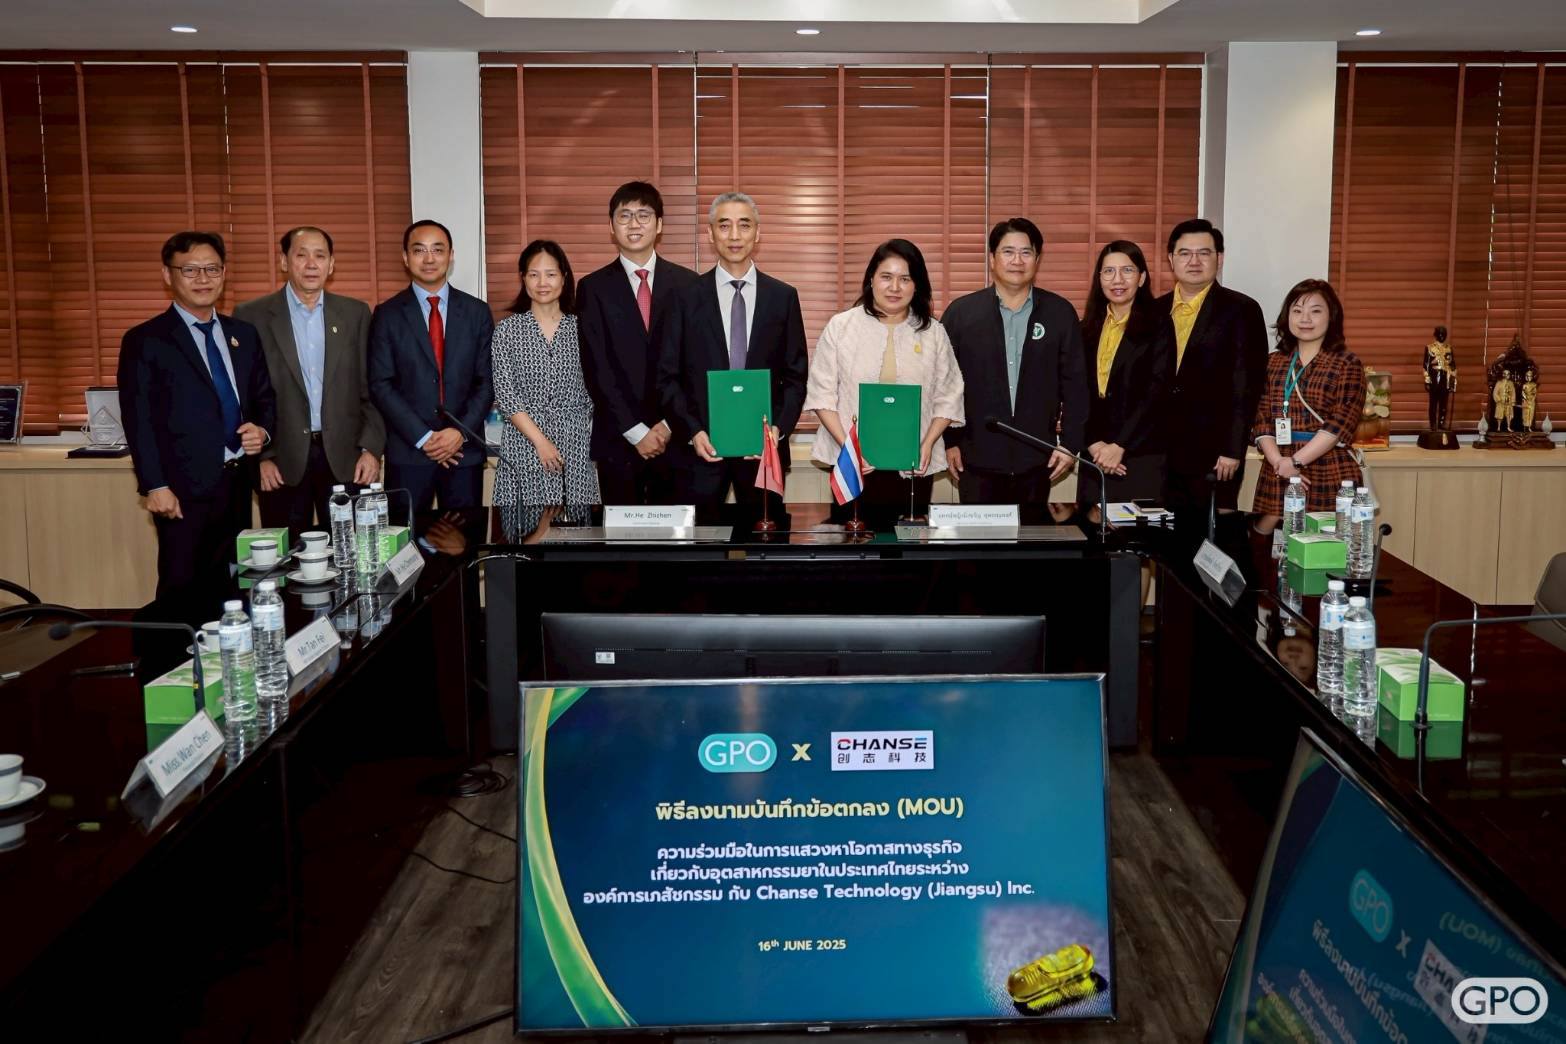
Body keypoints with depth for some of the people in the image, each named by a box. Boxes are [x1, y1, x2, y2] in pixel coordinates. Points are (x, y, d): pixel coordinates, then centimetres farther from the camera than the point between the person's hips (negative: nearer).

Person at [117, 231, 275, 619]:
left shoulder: (244, 334, 13)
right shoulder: (144, 341, -3)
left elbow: (265, 397, 19)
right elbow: (139, 420, -7)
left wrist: (262, 430, -3)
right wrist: (155, 486, -14)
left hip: (237, 483, 5)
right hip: (185, 486, -5)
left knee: (226, 590, 10)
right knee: (182, 590, 1)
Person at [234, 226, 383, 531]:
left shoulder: (356, 313, 7)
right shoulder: (251, 316, 1)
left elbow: (371, 388, 8)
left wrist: (372, 448, -1)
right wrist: (259, 456, -5)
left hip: (345, 458, 2)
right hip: (282, 462, -1)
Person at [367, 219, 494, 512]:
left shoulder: (477, 312, 7)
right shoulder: (388, 314, 2)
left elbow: (487, 380, 5)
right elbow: (380, 384, -2)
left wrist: (461, 431, -9)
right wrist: (422, 437, -10)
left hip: (464, 450, 1)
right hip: (408, 451, -1)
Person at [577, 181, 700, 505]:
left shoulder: (687, 283, 5)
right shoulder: (593, 288, 3)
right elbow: (596, 368, -3)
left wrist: (670, 424, -7)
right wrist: (636, 431, -9)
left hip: (675, 435, 0)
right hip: (617, 438, 0)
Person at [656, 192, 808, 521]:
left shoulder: (783, 297, 6)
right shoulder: (686, 297, 3)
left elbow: (795, 376, 7)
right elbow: (667, 376, 2)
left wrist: (779, 428, -7)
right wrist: (693, 431, -10)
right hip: (700, 445, -1)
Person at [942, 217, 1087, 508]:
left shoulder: (1060, 313, 4)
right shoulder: (961, 312, 1)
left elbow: (1074, 382, 5)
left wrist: (1070, 443, 1)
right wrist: (948, 441, 0)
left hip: (1036, 459, 1)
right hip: (977, 459, -1)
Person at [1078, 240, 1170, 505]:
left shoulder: (1158, 327, -1)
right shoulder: (1088, 330, 12)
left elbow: (1156, 394, -9)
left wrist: (1120, 446, -14)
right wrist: (1092, 444, -7)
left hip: (1143, 459, -4)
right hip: (1093, 459, 4)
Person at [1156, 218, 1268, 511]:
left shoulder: (1241, 310, -2)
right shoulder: (1156, 311, 10)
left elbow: (1247, 386, -7)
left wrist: (1233, 451, -12)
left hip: (1214, 456, -4)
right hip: (1160, 454, 4)